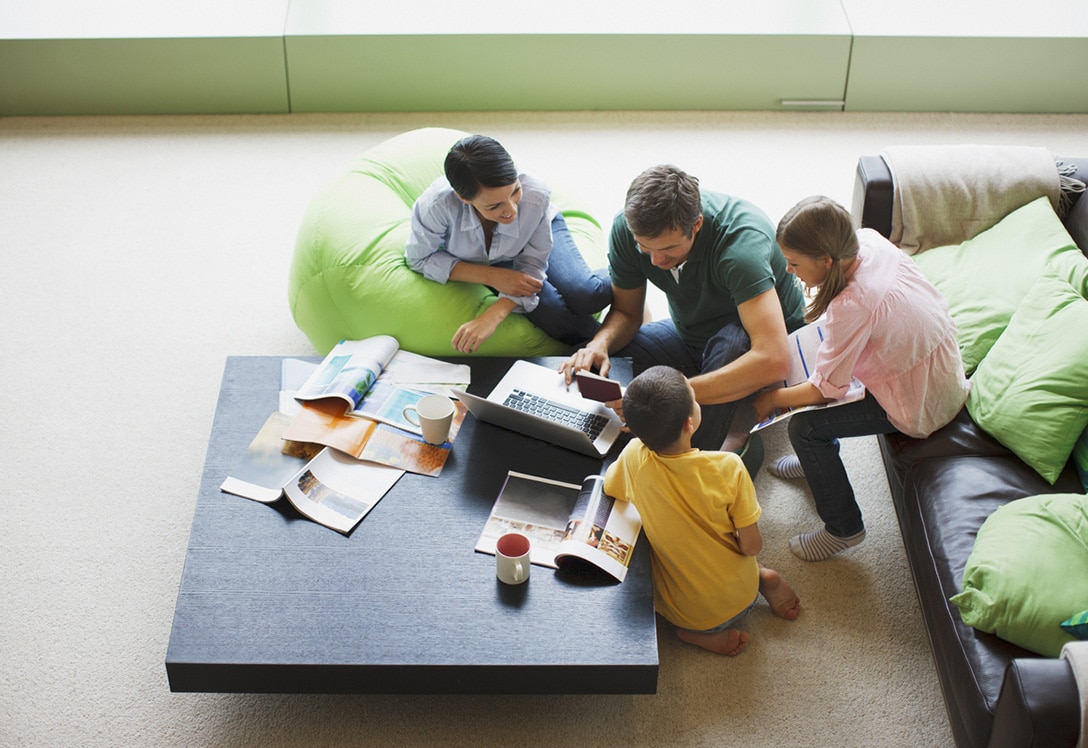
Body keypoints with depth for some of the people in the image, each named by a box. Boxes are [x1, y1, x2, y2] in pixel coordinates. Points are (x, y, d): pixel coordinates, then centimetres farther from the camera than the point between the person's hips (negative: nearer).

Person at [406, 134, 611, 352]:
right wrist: (491, 276, -32)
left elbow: (532, 266, -26)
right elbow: (419, 259, -22)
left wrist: (491, 317, -41)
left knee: (587, 296, -24)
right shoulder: (435, 206, -41)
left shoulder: (536, 195, -39)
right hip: (484, 262, 0)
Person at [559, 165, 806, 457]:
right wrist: (600, 343, -28)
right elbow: (626, 311, -3)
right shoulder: (628, 228, -21)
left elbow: (774, 361, -47)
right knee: (589, 364, -9)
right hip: (692, 334, 5)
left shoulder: (740, 239, -38)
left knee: (732, 340, -39)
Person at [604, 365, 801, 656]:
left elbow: (610, 485, 3)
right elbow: (751, 546, -16)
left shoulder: (634, 457, -21)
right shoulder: (728, 468, -26)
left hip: (680, 612, -1)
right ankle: (764, 578, 9)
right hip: (739, 601, 2)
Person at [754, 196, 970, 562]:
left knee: (804, 427, -11)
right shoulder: (868, 240, -11)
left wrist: (770, 400, -6)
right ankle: (816, 458, 35)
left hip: (922, 406, -9)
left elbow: (826, 389, -21)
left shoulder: (852, 305, -34)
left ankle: (843, 528, 8)